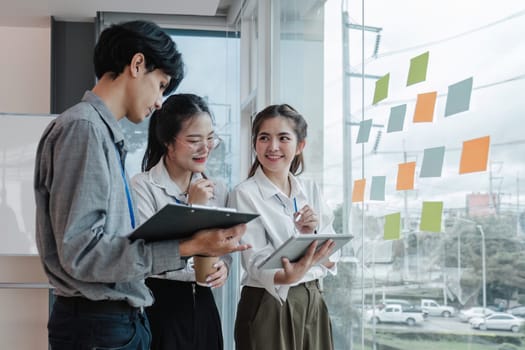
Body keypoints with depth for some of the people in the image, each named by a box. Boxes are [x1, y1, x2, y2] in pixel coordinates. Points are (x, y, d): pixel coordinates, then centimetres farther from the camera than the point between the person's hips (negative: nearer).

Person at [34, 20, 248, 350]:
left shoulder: (104, 132, 12)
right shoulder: (83, 127, -15)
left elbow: (112, 241, 9)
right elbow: (81, 251, -21)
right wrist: (187, 247, -22)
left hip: (122, 319, 9)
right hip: (97, 323, -9)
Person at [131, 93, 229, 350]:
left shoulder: (217, 189, 6)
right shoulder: (143, 187, -12)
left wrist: (223, 266, -8)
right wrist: (192, 208, -18)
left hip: (202, 305, 6)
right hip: (159, 305, -5)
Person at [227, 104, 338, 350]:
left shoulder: (310, 190, 6)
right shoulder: (244, 194, -8)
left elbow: (330, 260, 1)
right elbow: (255, 263, -18)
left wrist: (311, 235, -17)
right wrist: (287, 277, -37)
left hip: (312, 302, 5)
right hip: (268, 307, -4)